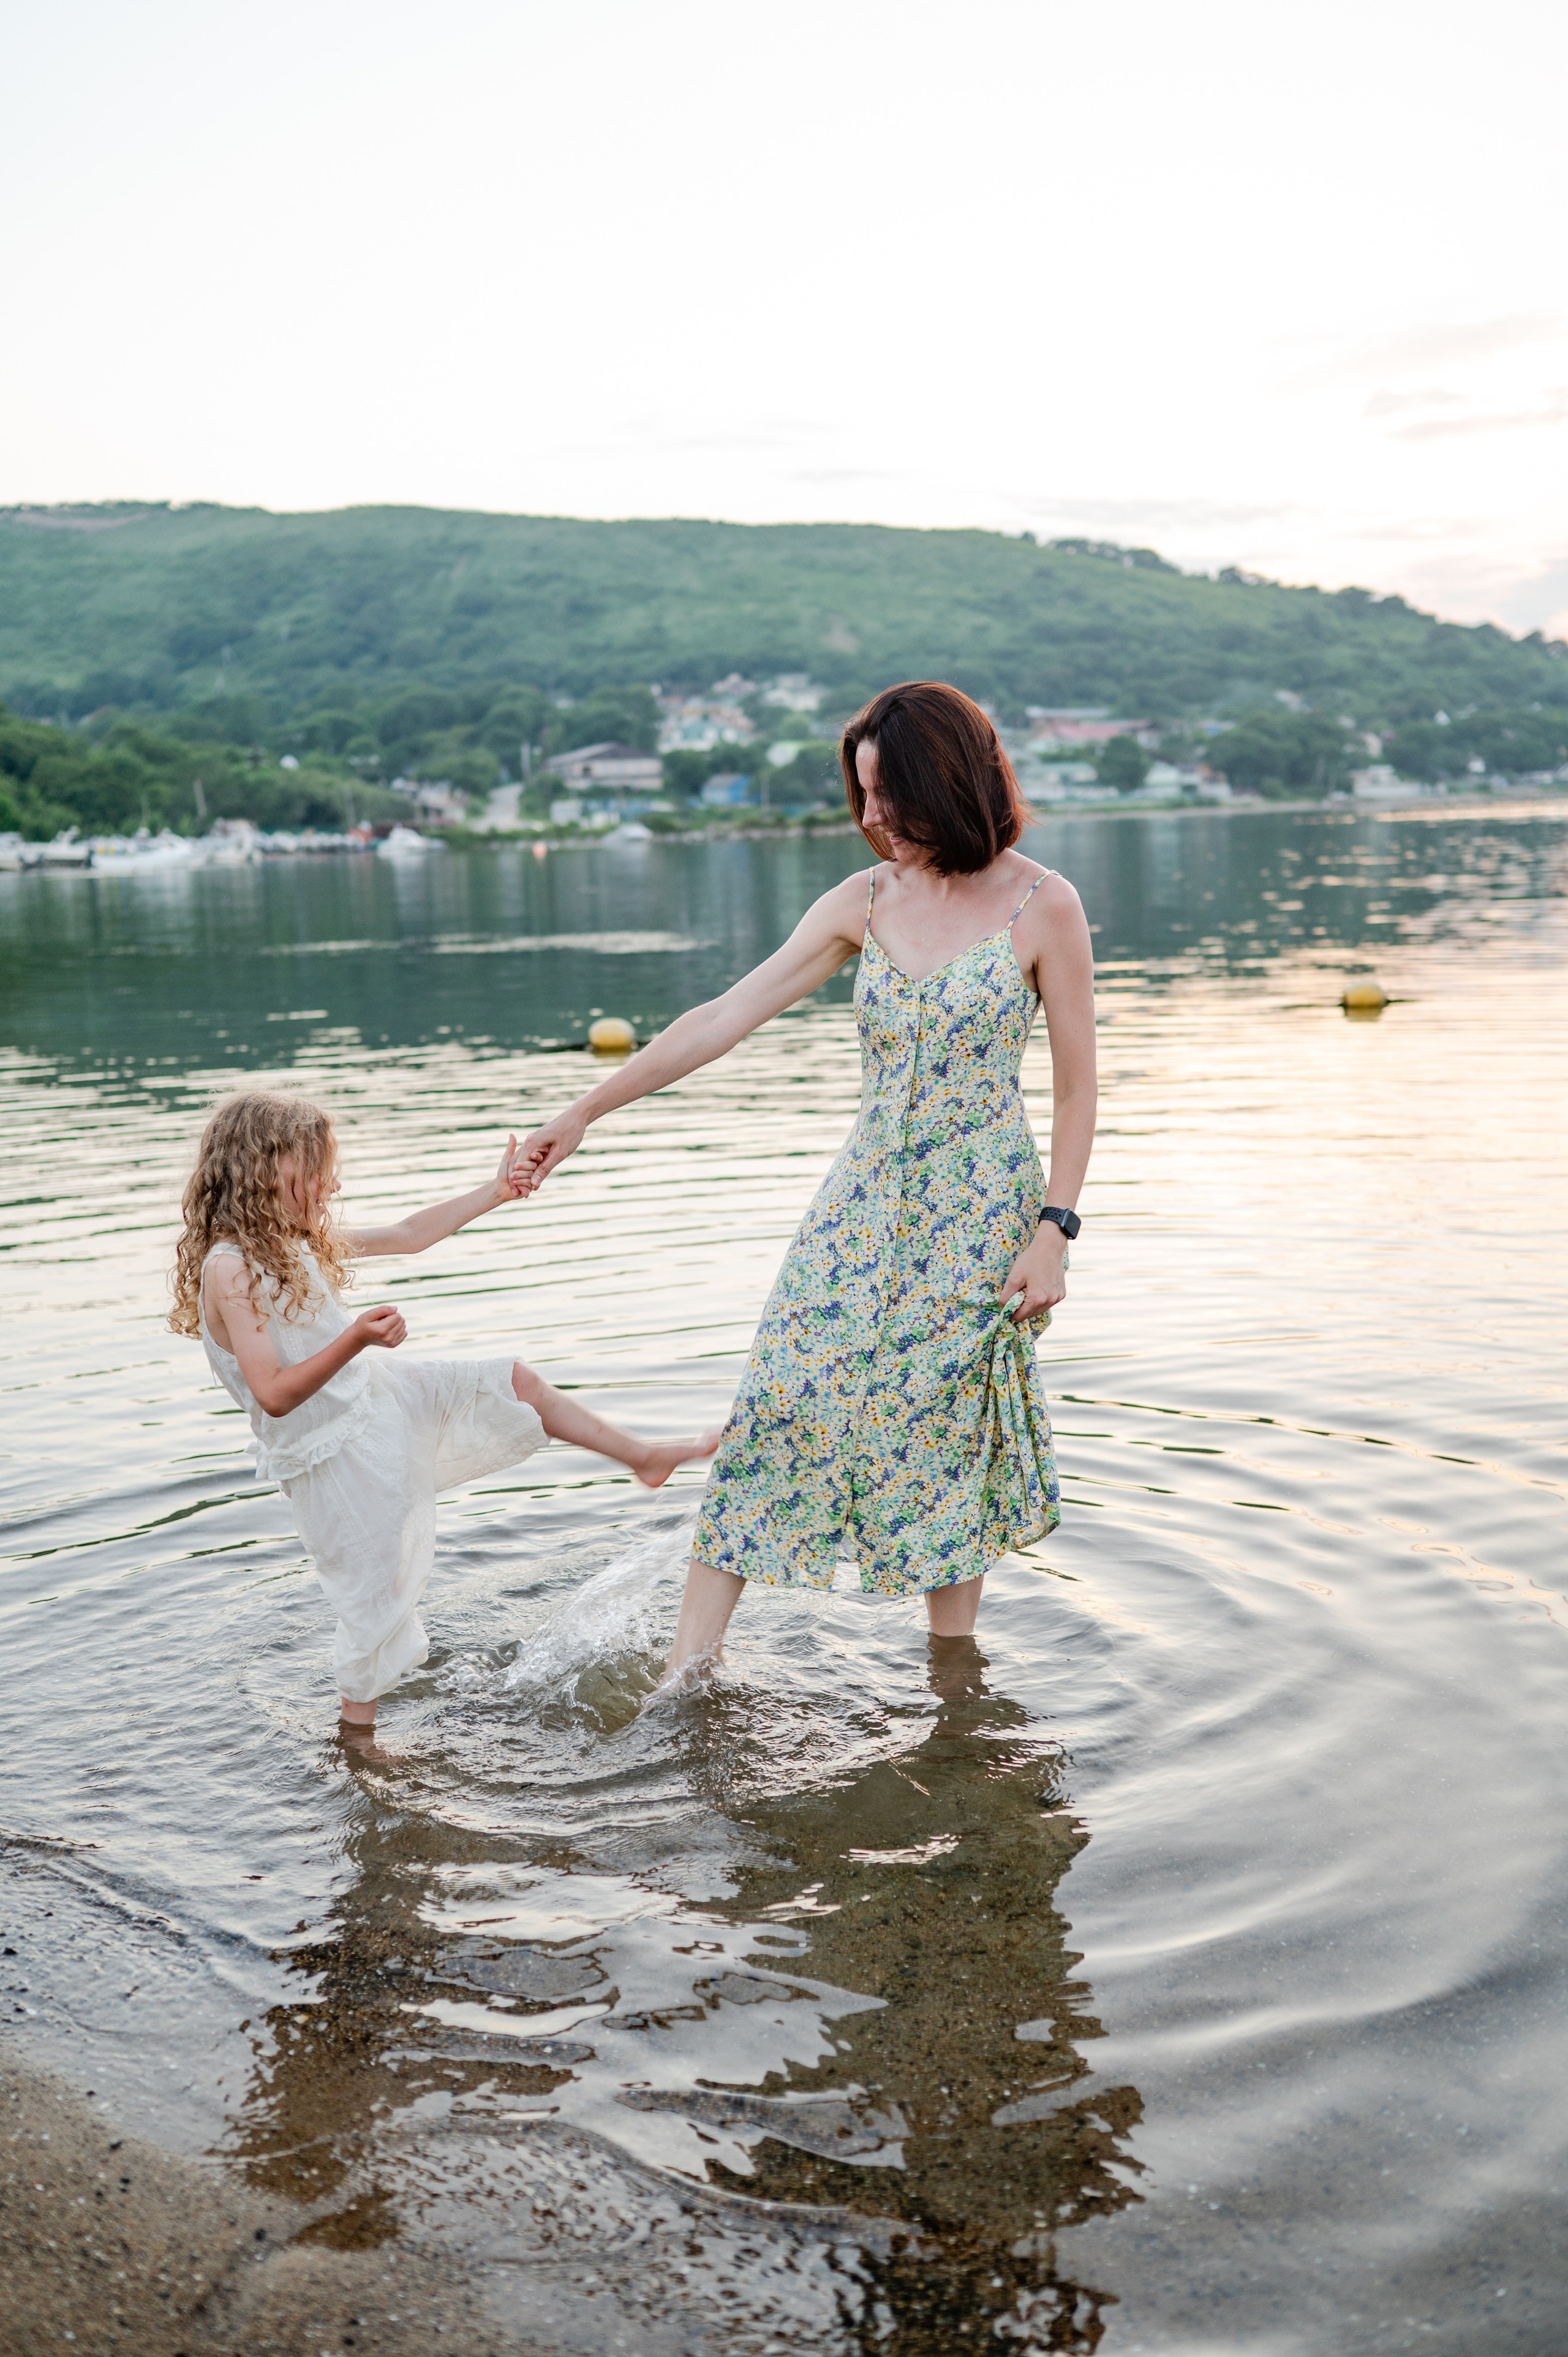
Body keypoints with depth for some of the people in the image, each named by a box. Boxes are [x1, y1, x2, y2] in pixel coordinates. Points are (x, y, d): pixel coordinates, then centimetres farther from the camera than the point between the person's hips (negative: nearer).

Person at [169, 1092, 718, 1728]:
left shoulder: (300, 1238, 2)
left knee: (517, 1382, 8)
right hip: (334, 1455, -8)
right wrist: (355, 1340, -41)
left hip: (383, 1397, 8)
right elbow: (274, 1395, -29)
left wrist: (496, 1192, 14)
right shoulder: (228, 1269, -25)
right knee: (373, 1601, 1)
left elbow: (409, 1236, 13)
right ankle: (357, 1732, 21)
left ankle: (644, 1457, 22)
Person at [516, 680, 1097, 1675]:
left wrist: (1054, 1230, -10)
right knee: (781, 1402, -4)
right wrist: (586, 1112, 0)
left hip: (980, 1216, -3)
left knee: (950, 1441, 4)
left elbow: (1077, 1083, -4)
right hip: (866, 1197, 4)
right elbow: (725, 1017, 2)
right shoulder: (864, 903, 3)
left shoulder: (1042, 905, -8)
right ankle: (688, 1669, 3)